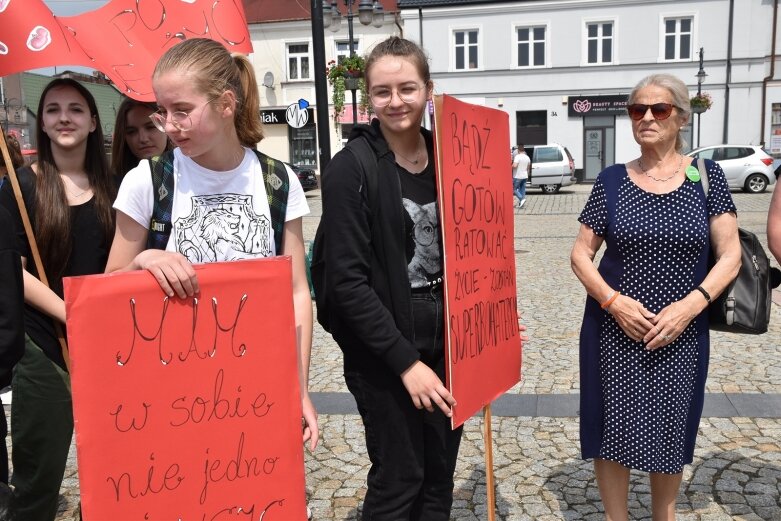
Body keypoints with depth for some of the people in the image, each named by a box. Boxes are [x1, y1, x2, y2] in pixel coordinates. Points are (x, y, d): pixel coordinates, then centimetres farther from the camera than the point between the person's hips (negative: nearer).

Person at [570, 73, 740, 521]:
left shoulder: (706, 176, -1)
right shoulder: (612, 180, 0)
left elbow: (730, 256, -2)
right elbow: (581, 254, 1)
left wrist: (690, 305, -16)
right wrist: (613, 301, -14)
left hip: (681, 334, 0)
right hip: (613, 330, 0)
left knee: (669, 434, 14)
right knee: (612, 431, 6)